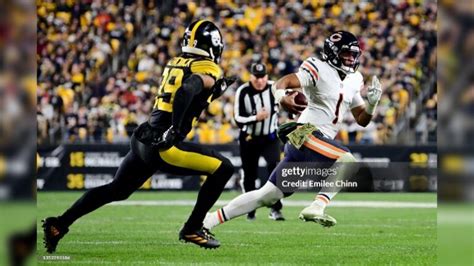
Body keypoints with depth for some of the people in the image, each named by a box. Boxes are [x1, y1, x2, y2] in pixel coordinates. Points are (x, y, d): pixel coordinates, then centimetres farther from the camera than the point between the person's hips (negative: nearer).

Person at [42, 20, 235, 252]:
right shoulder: (208, 69, -5)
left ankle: (59, 224, 17)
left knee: (116, 190, 22)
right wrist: (174, 130, -26)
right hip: (163, 146, -8)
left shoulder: (175, 64, 18)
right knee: (223, 169, 0)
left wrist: (215, 90, 25)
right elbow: (187, 91, -24)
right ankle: (192, 229, 3)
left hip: (144, 140, 8)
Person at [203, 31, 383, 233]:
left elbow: (362, 120, 20)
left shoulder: (353, 81, 16)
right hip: (306, 135, -8)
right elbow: (281, 83, -19)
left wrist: (372, 102, -1)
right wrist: (282, 97, -42)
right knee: (348, 161, -27)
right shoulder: (319, 70, -7)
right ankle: (316, 208, -25)